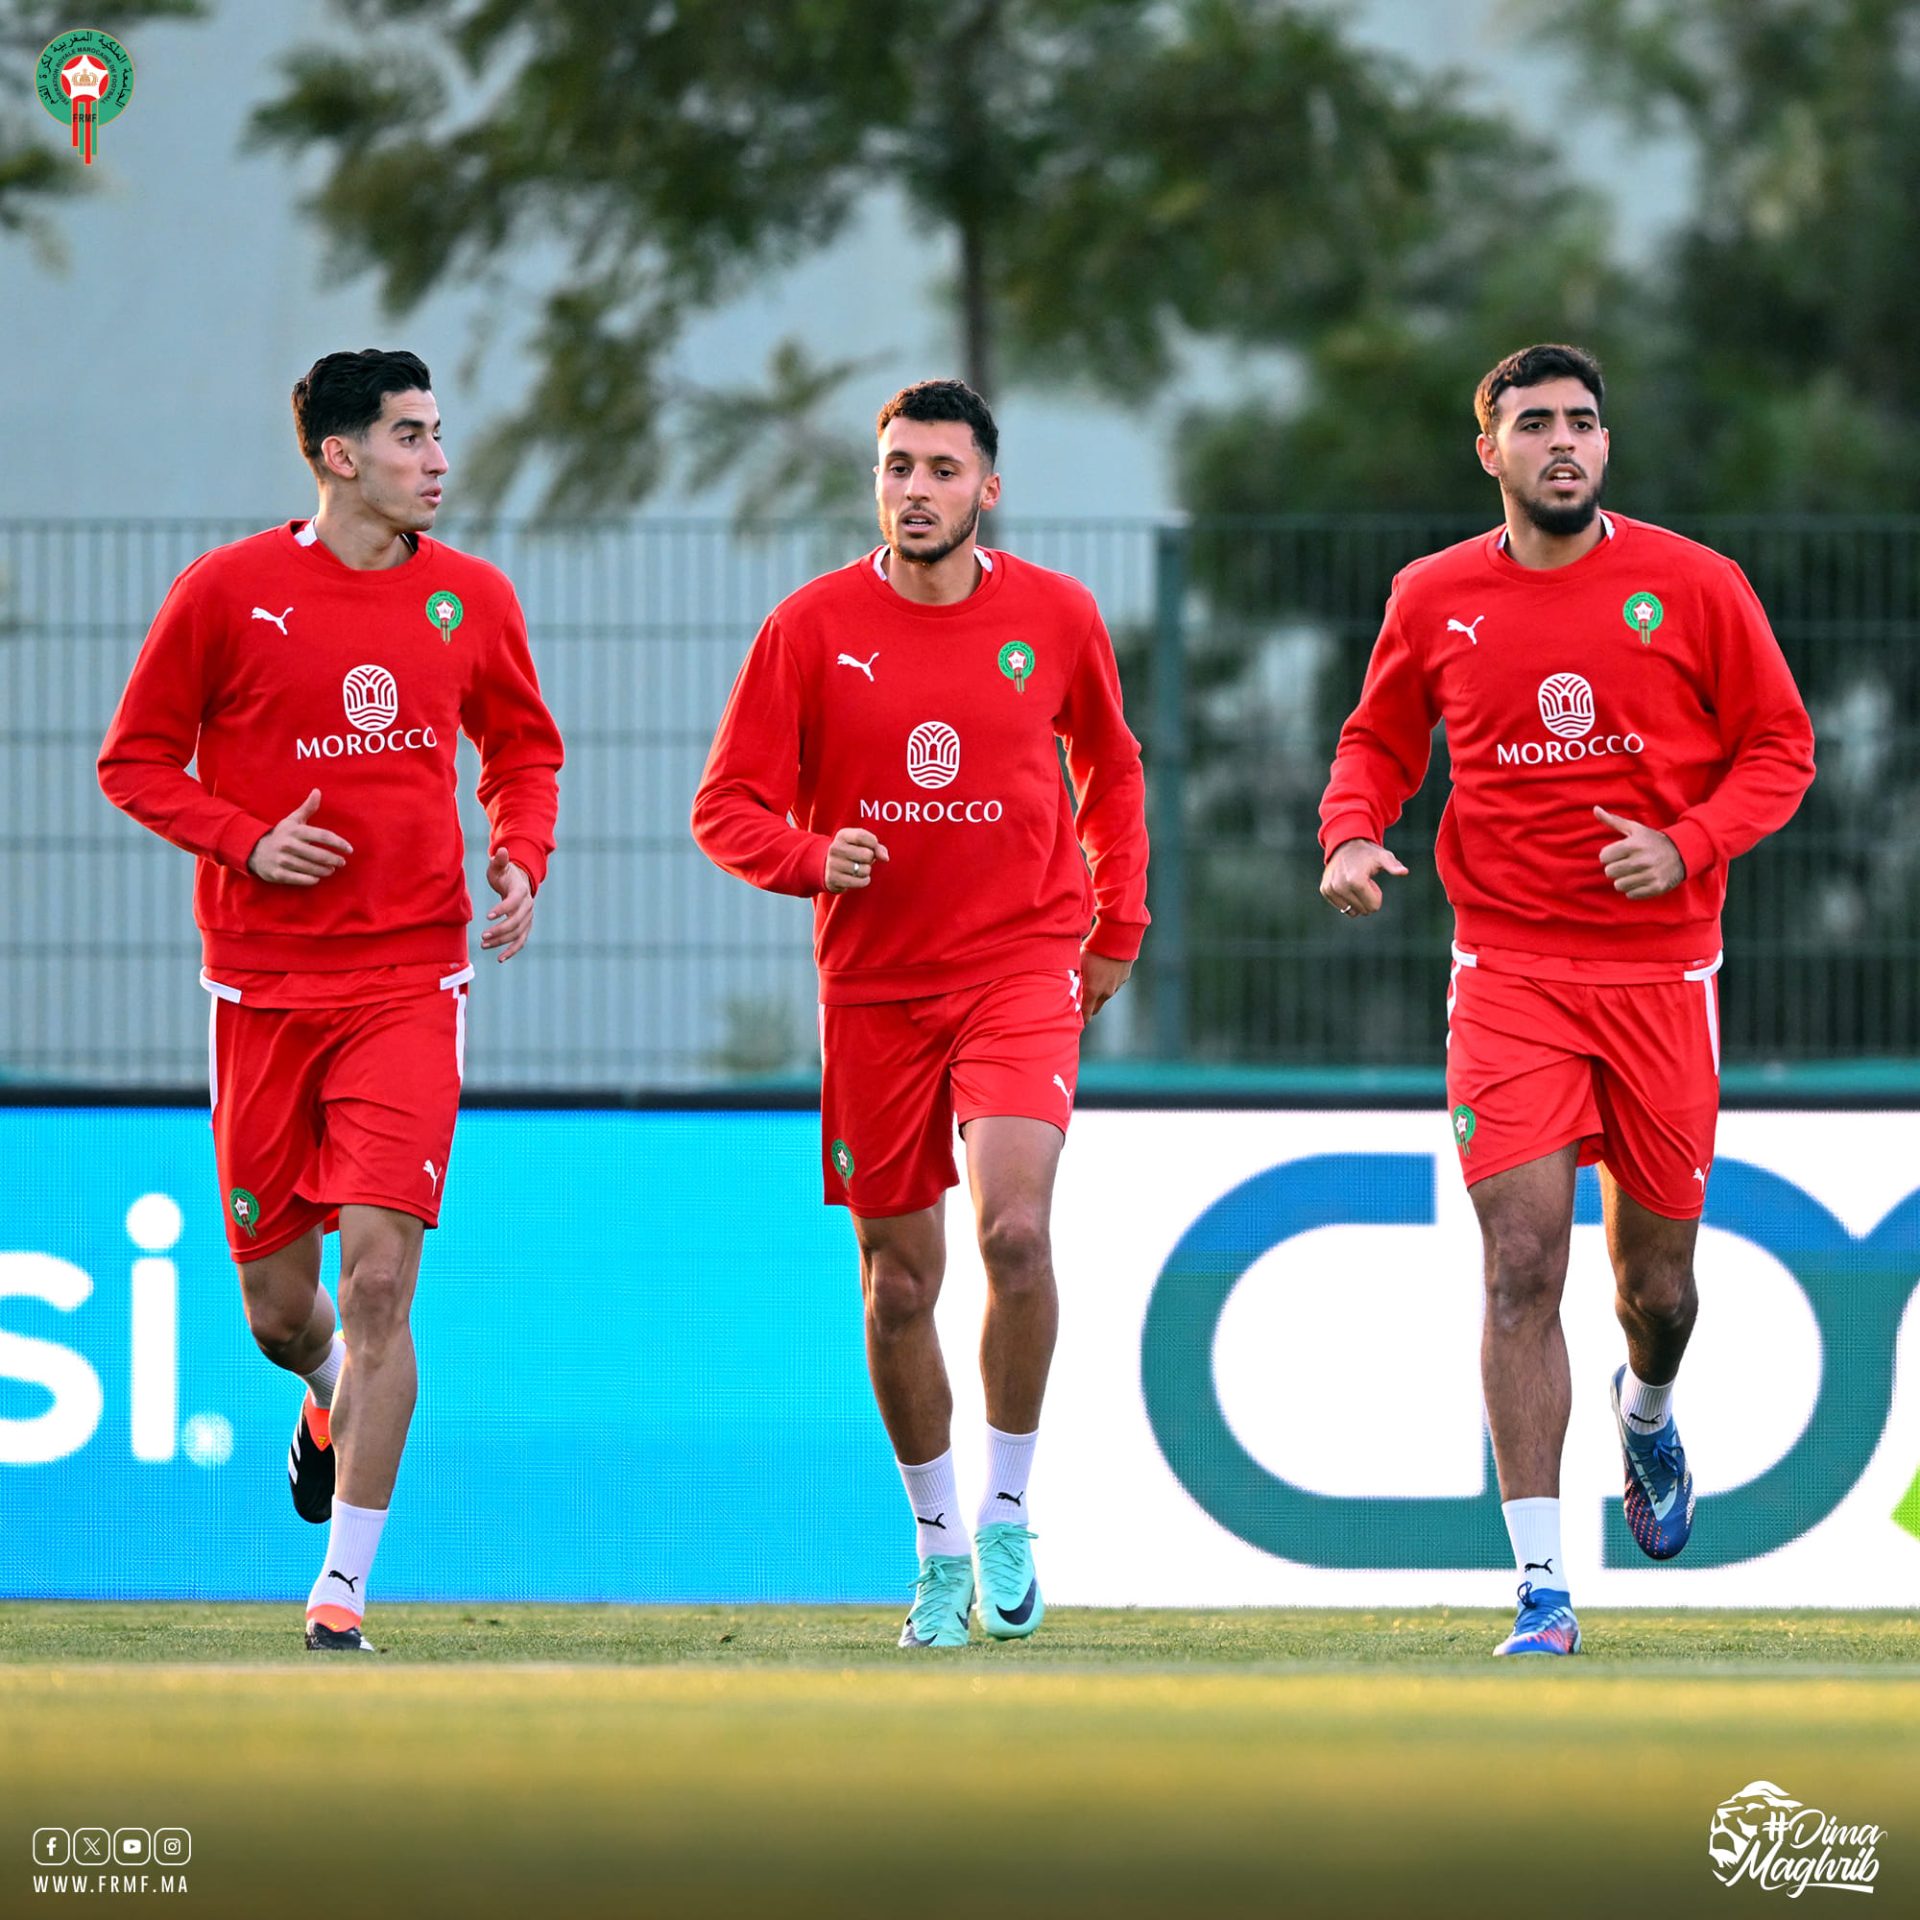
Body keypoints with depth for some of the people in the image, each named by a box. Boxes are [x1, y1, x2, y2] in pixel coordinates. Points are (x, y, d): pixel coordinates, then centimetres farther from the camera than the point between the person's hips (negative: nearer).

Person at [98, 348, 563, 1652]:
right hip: (262, 982, 0)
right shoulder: (229, 591, -4)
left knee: (379, 1274, -13)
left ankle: (344, 1588, -8)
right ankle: (331, 1398, 45)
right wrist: (248, 844, -12)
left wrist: (522, 859, -1)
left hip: (409, 981, 0)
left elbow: (522, 750, 18)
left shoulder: (471, 599, 3)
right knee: (279, 1304, 6)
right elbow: (137, 760, 3)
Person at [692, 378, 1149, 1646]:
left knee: (1016, 1228, -23)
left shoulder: (1056, 616, 1)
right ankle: (939, 1548, 24)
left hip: (1024, 970, -1)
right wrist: (812, 858, -21)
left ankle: (1009, 1514, -5)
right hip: (874, 985, 1)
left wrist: (1117, 928, 13)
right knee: (900, 1281, 6)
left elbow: (1111, 769, 18)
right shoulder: (813, 627, -3)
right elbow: (728, 807, -1)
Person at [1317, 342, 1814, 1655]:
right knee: (1523, 1264, -12)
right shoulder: (1434, 599, 2)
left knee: (1658, 1279, 10)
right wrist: (1353, 833, -5)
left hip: (1661, 967, 0)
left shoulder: (1694, 586, -2)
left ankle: (1647, 1413, 49)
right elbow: (1379, 741, 16)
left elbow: (1779, 747, 3)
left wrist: (1685, 845, -13)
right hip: (1509, 969, 0)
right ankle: (1542, 1592, -11)